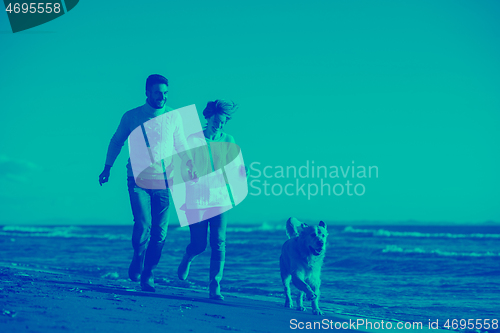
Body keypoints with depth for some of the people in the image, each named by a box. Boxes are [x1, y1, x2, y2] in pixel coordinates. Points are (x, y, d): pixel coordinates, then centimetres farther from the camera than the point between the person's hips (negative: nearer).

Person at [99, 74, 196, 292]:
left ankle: (147, 276, 15)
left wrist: (191, 165, -5)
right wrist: (107, 168, 10)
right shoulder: (132, 117, 1)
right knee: (143, 225, -16)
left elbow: (181, 146, 11)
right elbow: (116, 141, 13)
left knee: (159, 233, 0)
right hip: (138, 179, -2)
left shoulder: (174, 116, 5)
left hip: (164, 181, 2)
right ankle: (136, 265, 11)